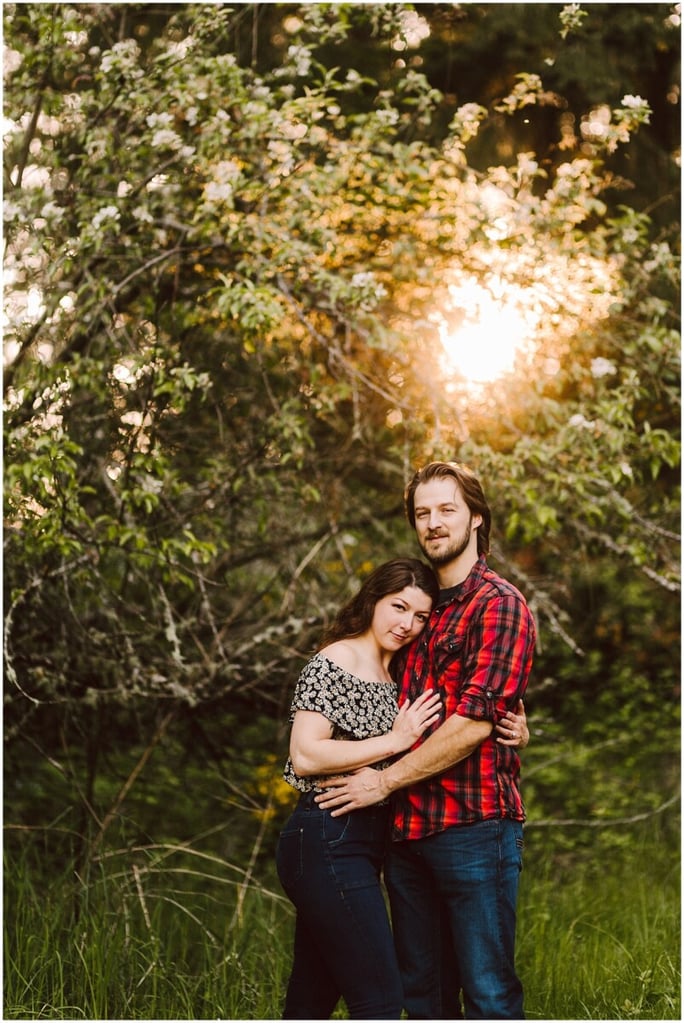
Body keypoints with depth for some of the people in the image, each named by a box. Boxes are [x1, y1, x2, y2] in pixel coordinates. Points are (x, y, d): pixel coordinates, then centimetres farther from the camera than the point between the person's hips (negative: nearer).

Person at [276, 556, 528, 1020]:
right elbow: (305, 756, -16)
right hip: (327, 839, -9)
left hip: (361, 843, 9)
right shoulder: (333, 664, -7)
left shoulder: (398, 678, 18)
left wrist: (508, 730, -2)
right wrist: (396, 739, -14)